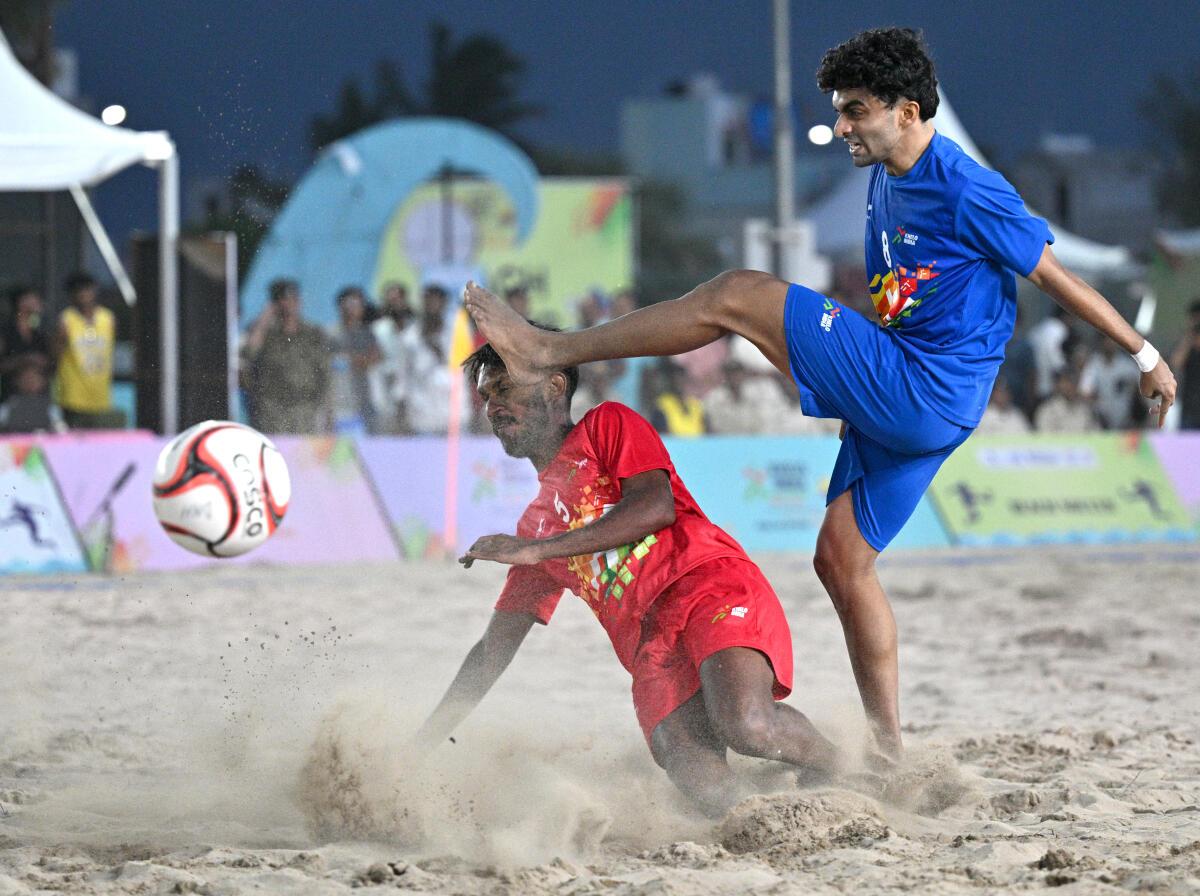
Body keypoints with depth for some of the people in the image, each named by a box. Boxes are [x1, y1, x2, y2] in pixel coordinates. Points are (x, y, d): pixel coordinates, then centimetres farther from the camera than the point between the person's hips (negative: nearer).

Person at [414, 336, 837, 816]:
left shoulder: (609, 425, 14)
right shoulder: (536, 522, 29)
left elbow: (657, 506, -6)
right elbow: (496, 647, 30)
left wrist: (534, 549, -7)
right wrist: (421, 744, 23)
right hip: (649, 644, 4)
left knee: (746, 725, -35)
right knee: (707, 789, -29)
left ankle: (834, 774, -5)